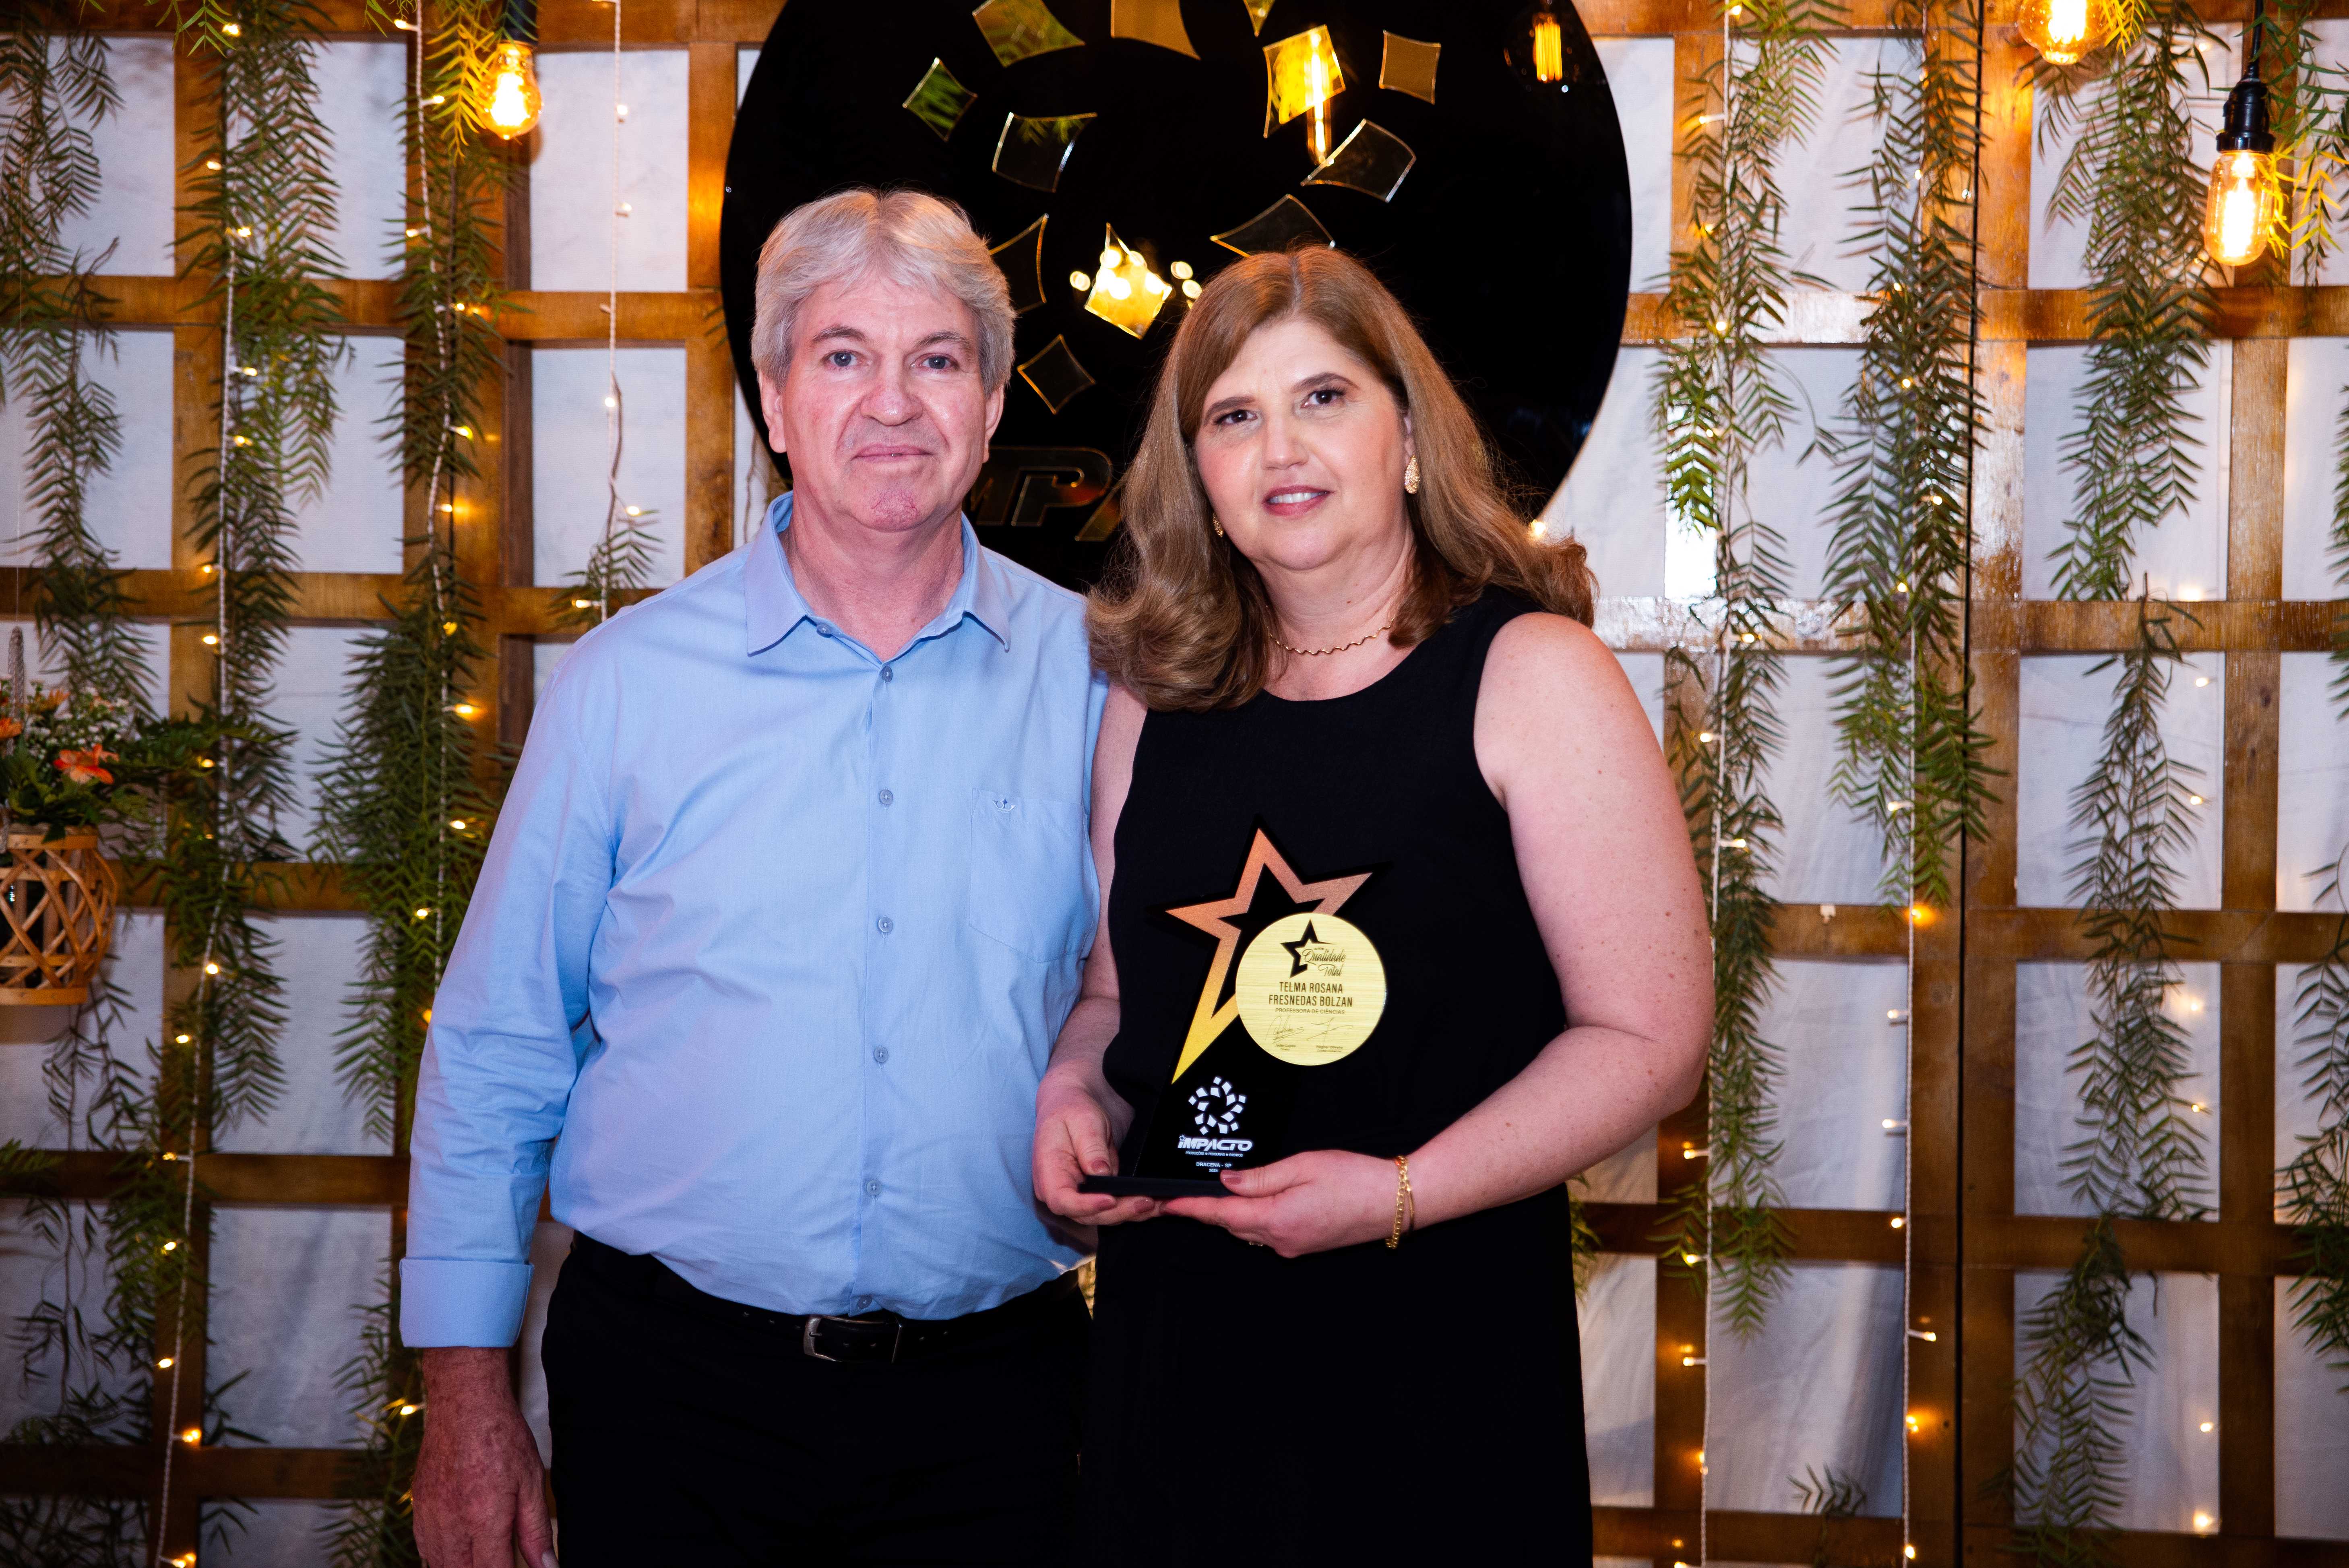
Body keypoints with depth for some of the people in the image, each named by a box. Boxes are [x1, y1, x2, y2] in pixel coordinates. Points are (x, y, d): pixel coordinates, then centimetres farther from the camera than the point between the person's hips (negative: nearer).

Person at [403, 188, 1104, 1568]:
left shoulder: (1094, 676, 0)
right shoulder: (630, 678, -1)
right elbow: (496, 1051, 2)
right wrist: (466, 1396, 1)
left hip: (990, 1399, 1)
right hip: (671, 1385, 0)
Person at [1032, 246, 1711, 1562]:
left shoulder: (1532, 676, -7)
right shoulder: (1159, 698, 7)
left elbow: (1648, 1036, -11)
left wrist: (1400, 1194, -19)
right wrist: (1074, 1095, -4)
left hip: (1447, 1343, -4)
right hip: (1177, 1335, 4)